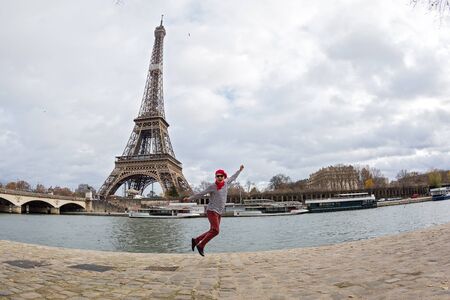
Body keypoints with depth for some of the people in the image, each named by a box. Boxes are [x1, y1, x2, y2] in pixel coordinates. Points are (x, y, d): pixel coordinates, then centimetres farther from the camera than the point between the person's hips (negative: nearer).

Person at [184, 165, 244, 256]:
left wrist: (240, 170, 36)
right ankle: (201, 246, -4)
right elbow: (200, 193, -6)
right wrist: (190, 198, -3)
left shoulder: (225, 183, 7)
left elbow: (233, 178, 26)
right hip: (212, 211, -7)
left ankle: (195, 240, 19)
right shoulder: (212, 186, -11)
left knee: (212, 231, 6)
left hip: (219, 213, 7)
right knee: (215, 231, -17)